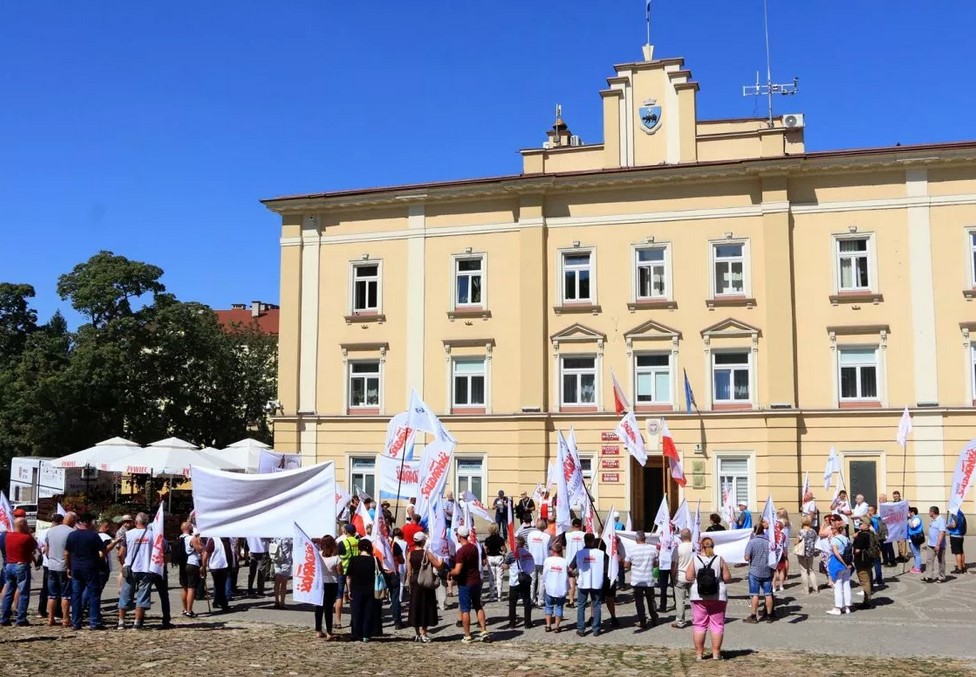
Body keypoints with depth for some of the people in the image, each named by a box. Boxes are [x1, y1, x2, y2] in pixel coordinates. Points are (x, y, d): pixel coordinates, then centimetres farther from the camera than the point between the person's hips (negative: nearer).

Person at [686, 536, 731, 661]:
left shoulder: (695, 559, -4)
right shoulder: (719, 560, -3)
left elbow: (688, 577, -7)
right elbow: (727, 578, -5)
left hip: (699, 597, 0)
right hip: (718, 596, 0)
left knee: (699, 625, 7)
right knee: (717, 625, 7)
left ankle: (699, 653, 9)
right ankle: (716, 653, 8)